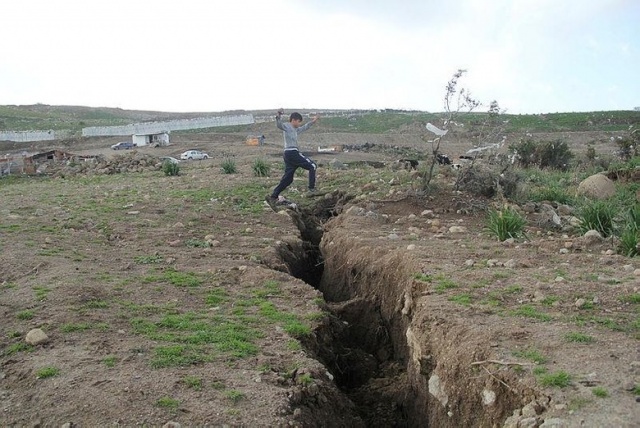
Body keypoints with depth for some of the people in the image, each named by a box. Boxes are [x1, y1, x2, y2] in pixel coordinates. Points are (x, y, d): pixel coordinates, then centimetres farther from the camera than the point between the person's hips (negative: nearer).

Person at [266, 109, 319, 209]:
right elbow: (279, 124, -24)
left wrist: (312, 121, 47)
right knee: (312, 166, -1)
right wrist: (278, 116, -43)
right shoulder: (286, 126, -2)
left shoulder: (295, 130, 27)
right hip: (292, 152, -10)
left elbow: (304, 128, 46)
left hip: (288, 155, 10)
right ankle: (312, 188, -1)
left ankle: (273, 197, 4)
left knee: (288, 178, 7)